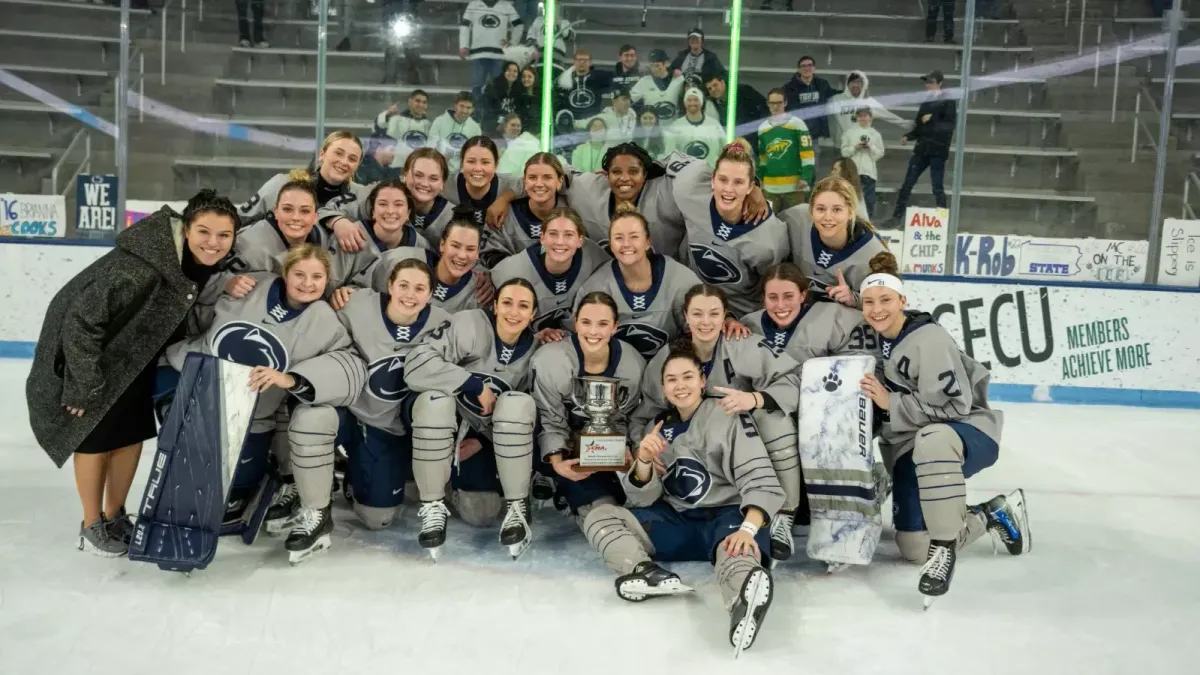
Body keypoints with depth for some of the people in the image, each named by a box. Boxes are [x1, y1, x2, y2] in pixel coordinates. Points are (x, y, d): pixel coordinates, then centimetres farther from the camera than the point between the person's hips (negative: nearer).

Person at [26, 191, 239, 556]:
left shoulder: (203, 263, -14)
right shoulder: (138, 267, -38)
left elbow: (186, 319, 4)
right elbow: (82, 321, -32)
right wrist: (85, 386, -26)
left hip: (133, 357, 7)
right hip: (85, 350, -7)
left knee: (134, 433, 11)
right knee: (96, 435, 3)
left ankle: (115, 516, 29)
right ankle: (91, 526, 22)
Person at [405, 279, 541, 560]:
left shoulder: (534, 349, -5)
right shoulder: (469, 324, -20)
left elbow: (523, 415, 3)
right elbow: (416, 365, -33)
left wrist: (483, 440, -12)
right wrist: (477, 385, -29)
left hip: (488, 435, 1)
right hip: (446, 426, -1)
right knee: (434, 399, -35)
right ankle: (433, 507, -18)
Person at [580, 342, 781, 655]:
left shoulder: (729, 417, -3)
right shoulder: (661, 427, 11)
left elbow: (761, 482, -12)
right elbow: (642, 501, 7)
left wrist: (748, 529, -32)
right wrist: (644, 461, -15)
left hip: (727, 516, -5)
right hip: (678, 523, 6)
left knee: (734, 547, -40)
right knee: (599, 516, -11)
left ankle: (745, 599, -75)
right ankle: (649, 573, -38)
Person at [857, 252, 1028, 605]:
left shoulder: (929, 340, -20)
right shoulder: (874, 339, 2)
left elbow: (955, 406, -24)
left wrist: (890, 403, -25)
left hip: (970, 434, -7)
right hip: (910, 449, 8)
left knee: (932, 440, -45)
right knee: (914, 547, -2)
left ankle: (944, 549, -32)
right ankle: (991, 514, 22)